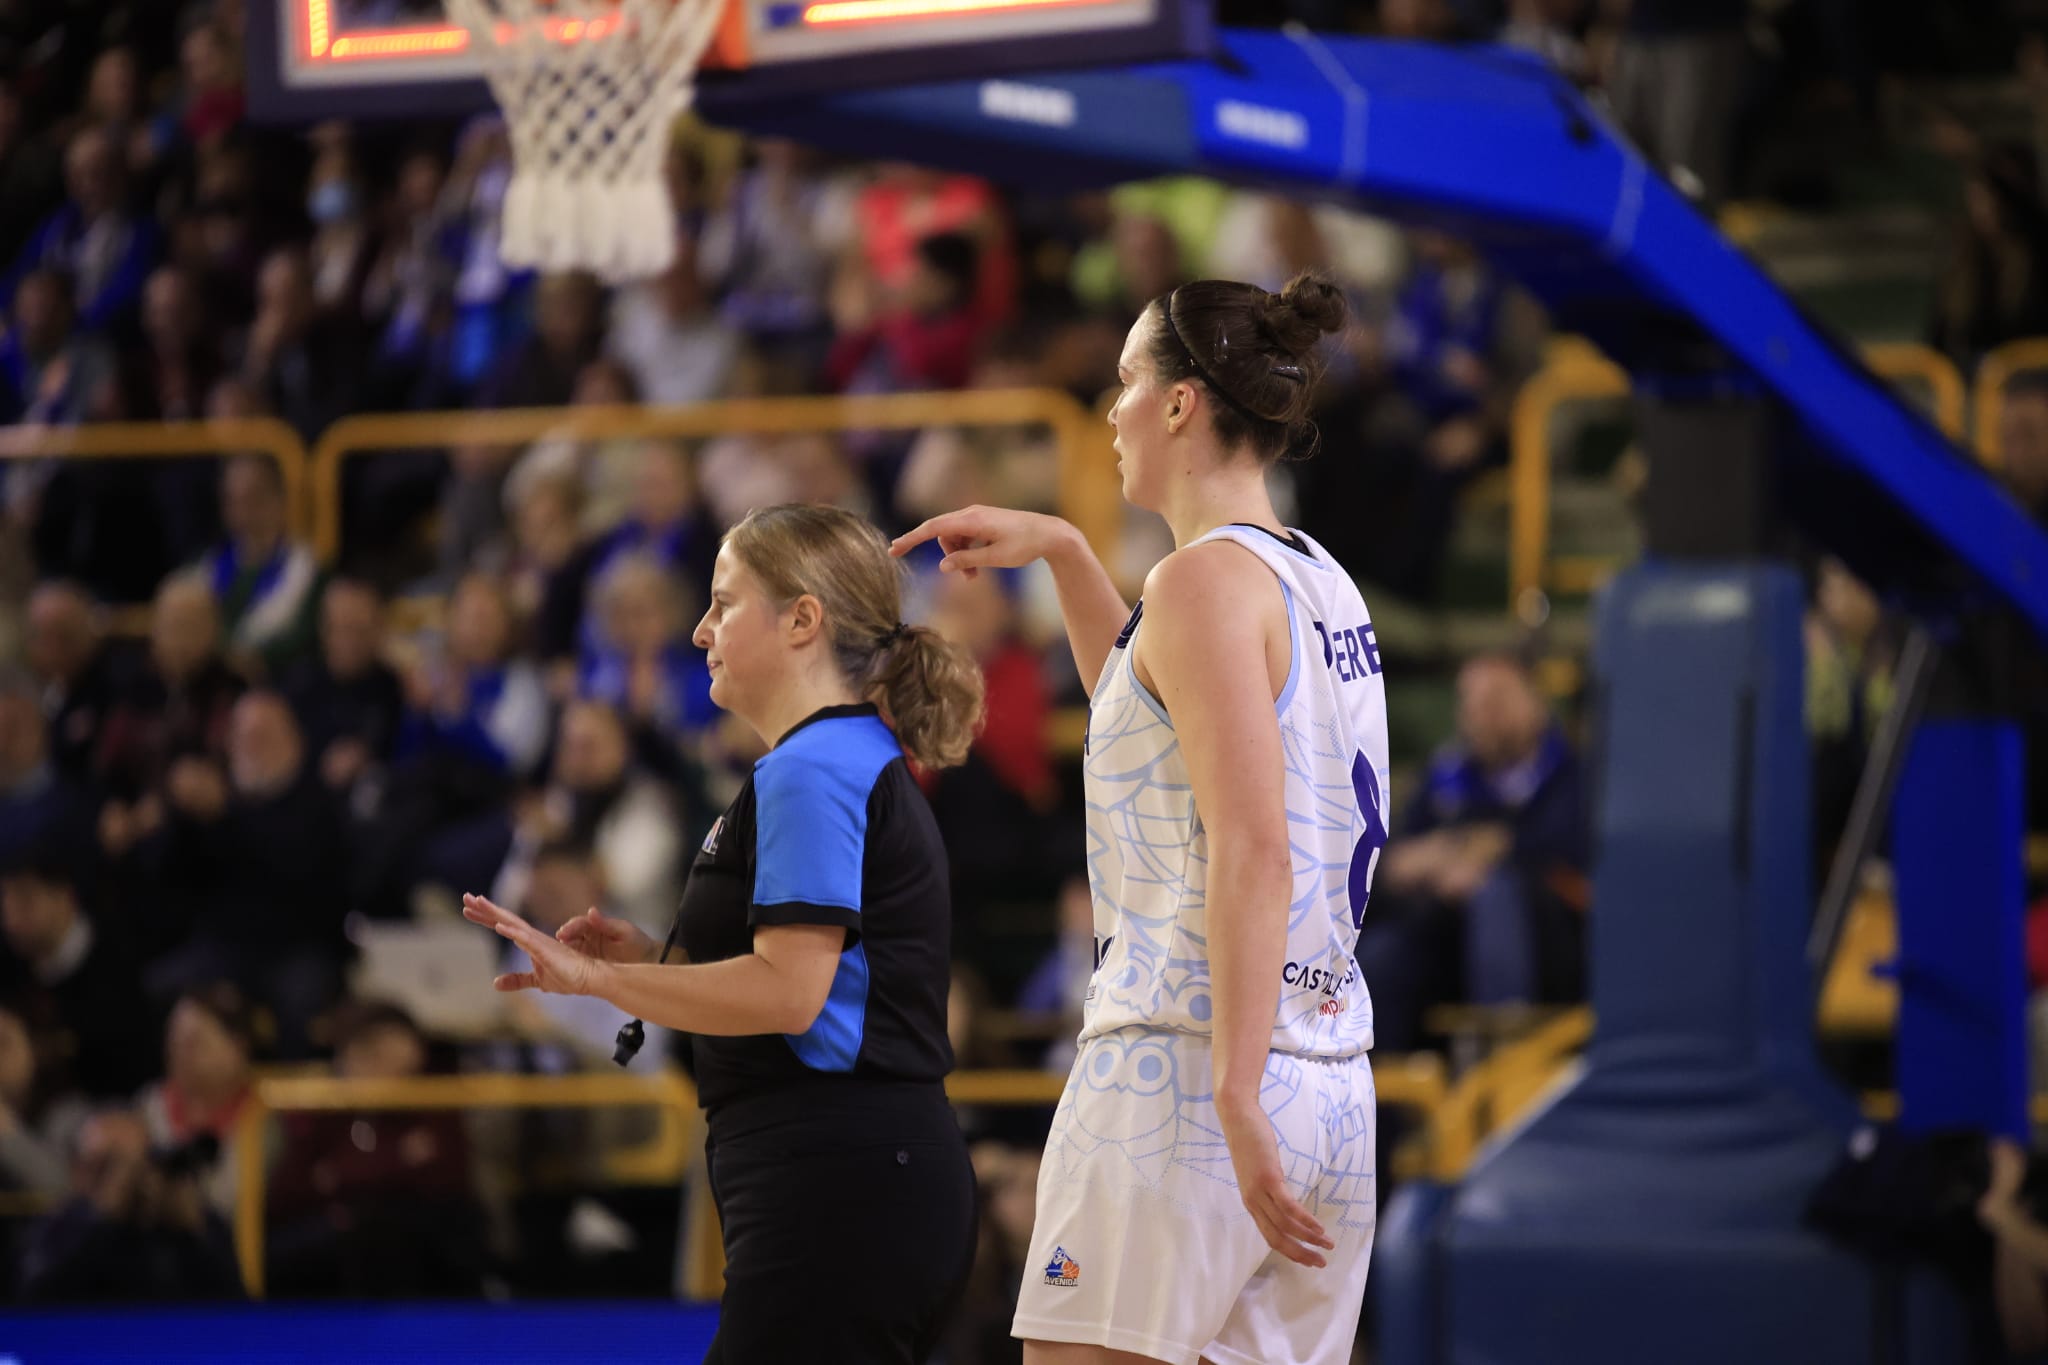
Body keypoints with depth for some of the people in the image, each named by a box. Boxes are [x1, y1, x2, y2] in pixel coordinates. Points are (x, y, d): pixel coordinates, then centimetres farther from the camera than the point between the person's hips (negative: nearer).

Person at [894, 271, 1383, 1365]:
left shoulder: (1209, 576, -9)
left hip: (1185, 1066, -8)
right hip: (1334, 1085, 9)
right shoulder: (1325, 587, 16)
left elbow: (1254, 853, -19)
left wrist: (1236, 1102, -23)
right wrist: (1060, 550, 34)